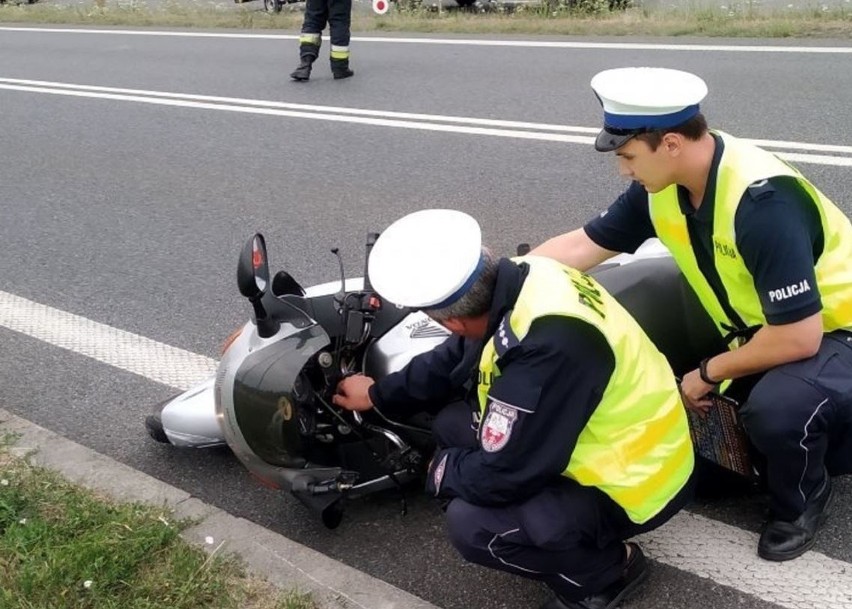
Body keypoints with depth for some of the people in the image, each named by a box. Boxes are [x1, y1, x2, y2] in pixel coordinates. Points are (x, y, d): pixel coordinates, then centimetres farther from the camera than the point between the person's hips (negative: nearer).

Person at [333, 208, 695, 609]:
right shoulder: (516, 279, -10)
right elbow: (450, 361, 11)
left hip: (634, 479, -9)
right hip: (609, 438, 9)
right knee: (452, 427, 7)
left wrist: (442, 472, -7)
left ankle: (608, 571, 4)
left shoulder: (548, 344, -37)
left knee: (471, 525, -21)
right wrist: (379, 394, 20)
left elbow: (504, 476, -28)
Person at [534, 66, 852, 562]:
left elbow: (799, 337, -33)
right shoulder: (663, 187, -10)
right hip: (764, 331, 8)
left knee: (775, 407, -35)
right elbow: (584, 245, 1)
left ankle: (801, 502, -2)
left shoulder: (762, 200, -34)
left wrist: (708, 374, -19)